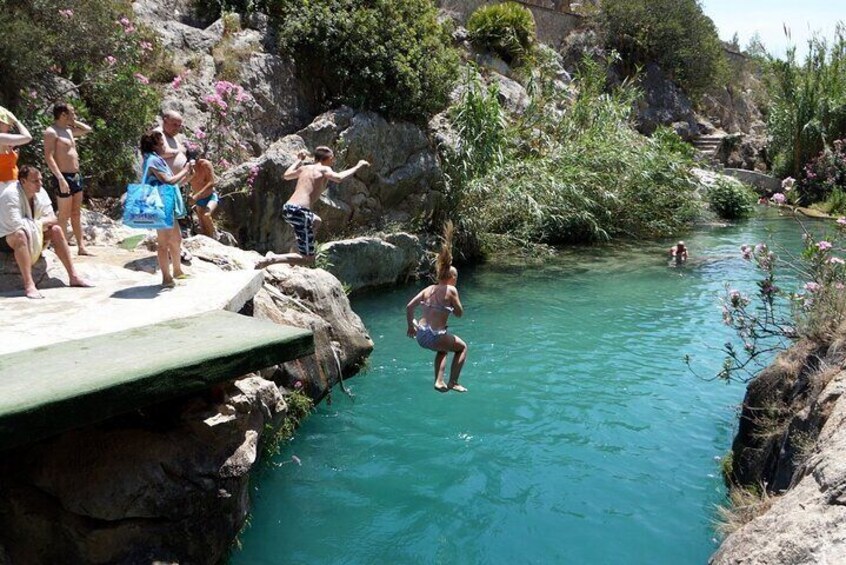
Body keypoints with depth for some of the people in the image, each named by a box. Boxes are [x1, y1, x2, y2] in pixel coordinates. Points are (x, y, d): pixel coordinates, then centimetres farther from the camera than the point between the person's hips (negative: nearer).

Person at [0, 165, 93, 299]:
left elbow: (51, 218, -2)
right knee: (20, 235, -37)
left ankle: (73, 276, -9)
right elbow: (16, 225, -34)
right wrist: (41, 222, -22)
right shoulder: (11, 194, -26)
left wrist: (39, 223, -22)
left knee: (56, 229, -9)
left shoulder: (40, 192, -4)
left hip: (32, 233, 7)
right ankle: (29, 285, -43)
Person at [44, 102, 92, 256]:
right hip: (64, 177, -9)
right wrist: (61, 179, -25)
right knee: (64, 215, -5)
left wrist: (74, 122, 15)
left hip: (76, 176, 9)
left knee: (76, 213, 11)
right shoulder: (51, 132, -11)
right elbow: (48, 157, -19)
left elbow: (88, 130, 31)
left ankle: (81, 247, 15)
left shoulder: (68, 130, 15)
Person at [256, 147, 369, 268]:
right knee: (308, 259, -2)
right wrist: (358, 167, -7)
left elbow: (286, 175, 35)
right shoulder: (324, 169, 1)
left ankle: (295, 253, 30)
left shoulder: (305, 168, 20)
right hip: (300, 212, -8)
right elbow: (339, 178, -19)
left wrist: (299, 160, 47)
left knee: (316, 221, 40)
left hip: (287, 208, 9)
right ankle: (273, 259, -17)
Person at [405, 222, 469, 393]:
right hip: (435, 336, -6)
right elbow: (459, 313, -3)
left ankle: (439, 382, 27)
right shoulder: (450, 290, -7)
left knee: (443, 349, 36)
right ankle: (452, 383, 16)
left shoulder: (429, 289, 8)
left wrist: (410, 325, 17)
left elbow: (409, 307, 5)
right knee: (462, 347, 21)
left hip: (420, 335, 6)